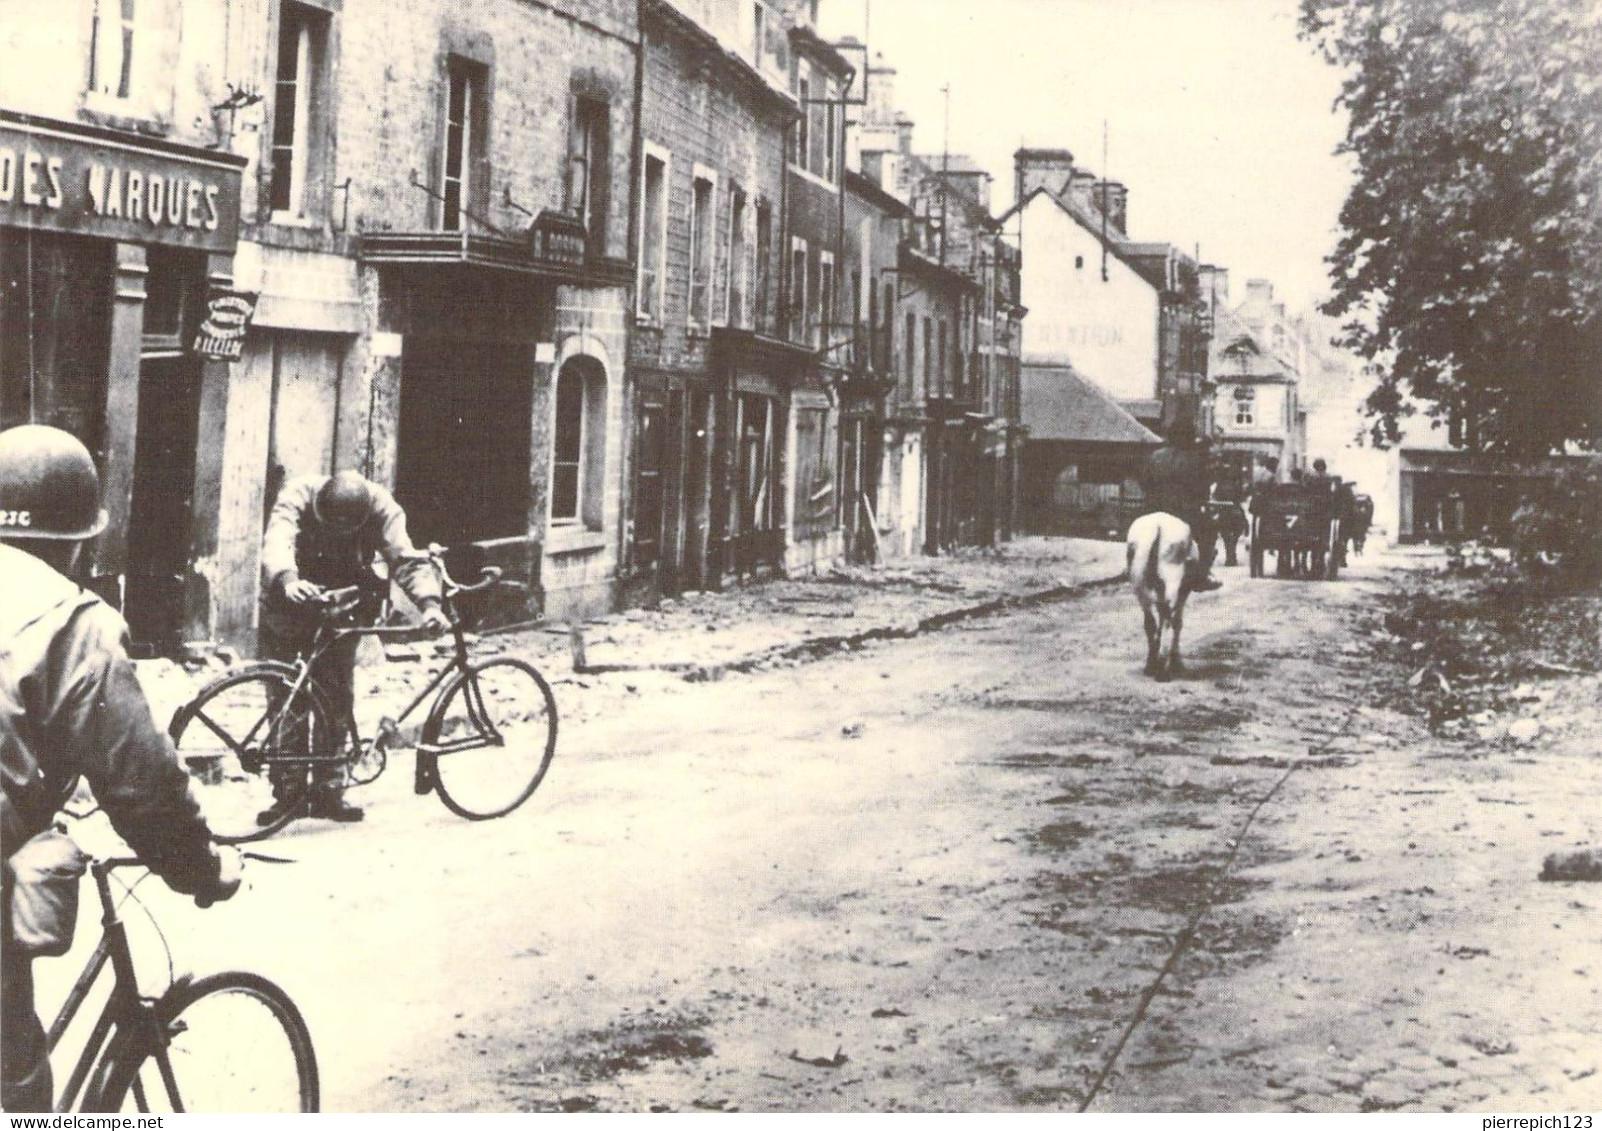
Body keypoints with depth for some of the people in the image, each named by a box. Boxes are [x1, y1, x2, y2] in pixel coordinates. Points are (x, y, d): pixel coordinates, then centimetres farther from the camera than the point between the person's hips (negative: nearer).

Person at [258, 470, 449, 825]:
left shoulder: (381, 507, -22)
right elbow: (277, 541, -44)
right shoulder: (297, 497, -27)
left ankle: (329, 792, 8)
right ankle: (288, 792, 4)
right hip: (289, 611, -1)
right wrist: (287, 581, -65)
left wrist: (429, 602, -47)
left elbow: (406, 557, -29)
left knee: (337, 699, -2)